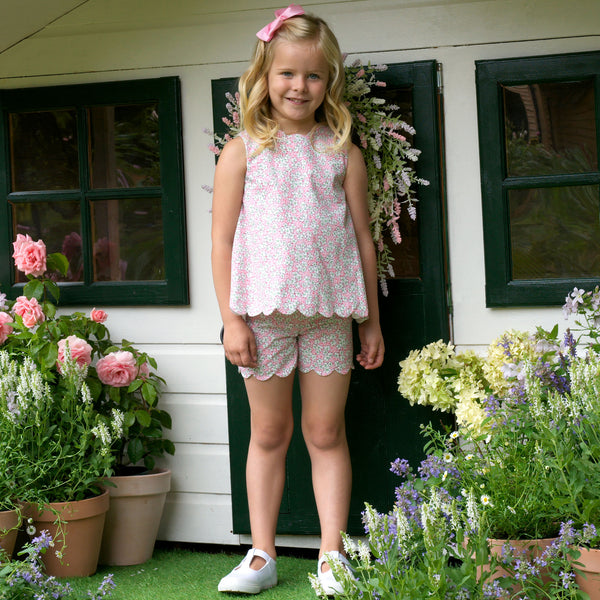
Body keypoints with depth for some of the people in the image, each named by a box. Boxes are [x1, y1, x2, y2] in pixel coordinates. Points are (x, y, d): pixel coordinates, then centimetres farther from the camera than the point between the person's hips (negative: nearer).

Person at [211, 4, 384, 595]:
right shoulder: (244, 151, 3)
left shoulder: (342, 153, 7)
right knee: (268, 432, 7)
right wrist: (231, 319, -5)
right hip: (263, 309, -1)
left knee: (326, 432, 3)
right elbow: (223, 240, 1)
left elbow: (362, 240, 10)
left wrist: (371, 321, 9)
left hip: (329, 309, 1)